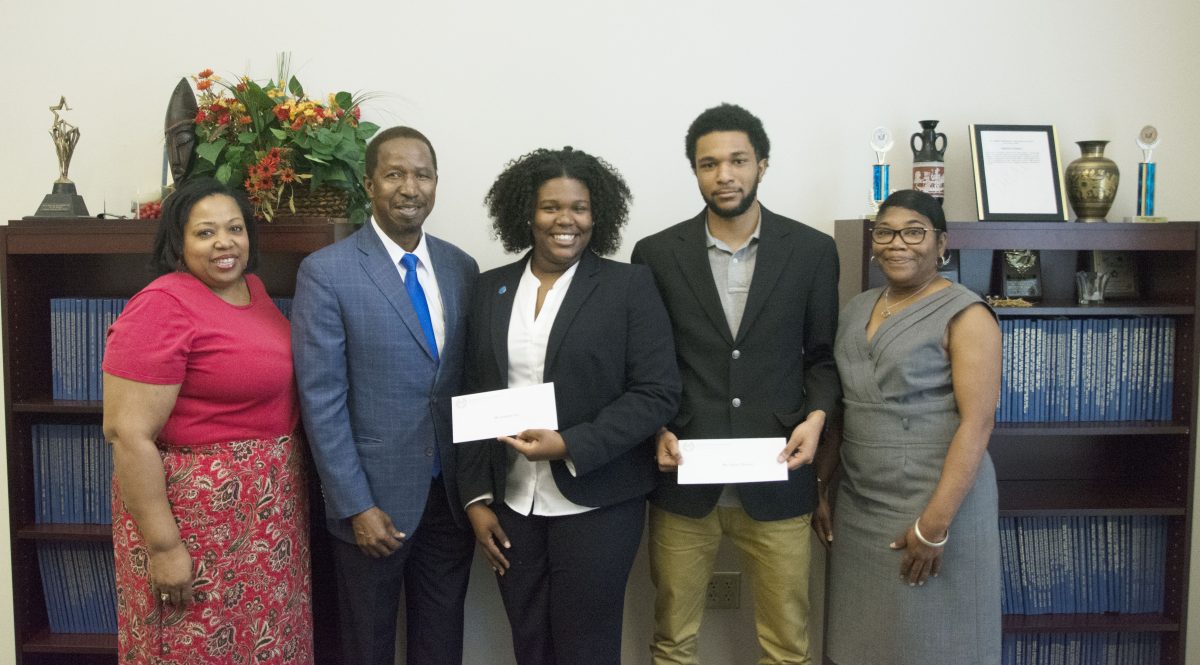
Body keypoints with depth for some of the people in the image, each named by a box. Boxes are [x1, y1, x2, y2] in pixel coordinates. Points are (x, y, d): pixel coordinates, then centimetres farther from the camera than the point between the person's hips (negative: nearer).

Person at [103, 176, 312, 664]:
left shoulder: (252, 289, 6)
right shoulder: (161, 307, -17)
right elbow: (128, 433, -20)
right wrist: (162, 545, -20)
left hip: (269, 509, 8)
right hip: (197, 512, -8)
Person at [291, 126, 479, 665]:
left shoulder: (461, 267, 4)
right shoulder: (326, 271, -11)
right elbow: (322, 401, -12)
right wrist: (357, 507, -14)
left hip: (453, 495, 4)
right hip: (376, 499, -4)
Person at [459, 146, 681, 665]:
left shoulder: (629, 285, -4)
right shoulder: (490, 289, 7)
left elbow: (657, 392, -10)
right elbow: (474, 398, 9)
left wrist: (570, 446, -18)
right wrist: (476, 497, 4)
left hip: (596, 503, -3)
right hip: (511, 505, 4)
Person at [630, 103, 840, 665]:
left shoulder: (812, 250, 2)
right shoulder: (657, 254, 1)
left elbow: (823, 354, 8)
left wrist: (816, 415, -9)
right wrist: (656, 430, -8)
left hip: (775, 479, 0)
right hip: (683, 478, 0)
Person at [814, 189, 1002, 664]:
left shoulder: (965, 315, -10)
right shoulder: (857, 309, 10)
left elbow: (977, 422, -16)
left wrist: (935, 523, -21)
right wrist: (818, 486, 11)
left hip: (934, 502, -6)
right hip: (857, 505, 6)